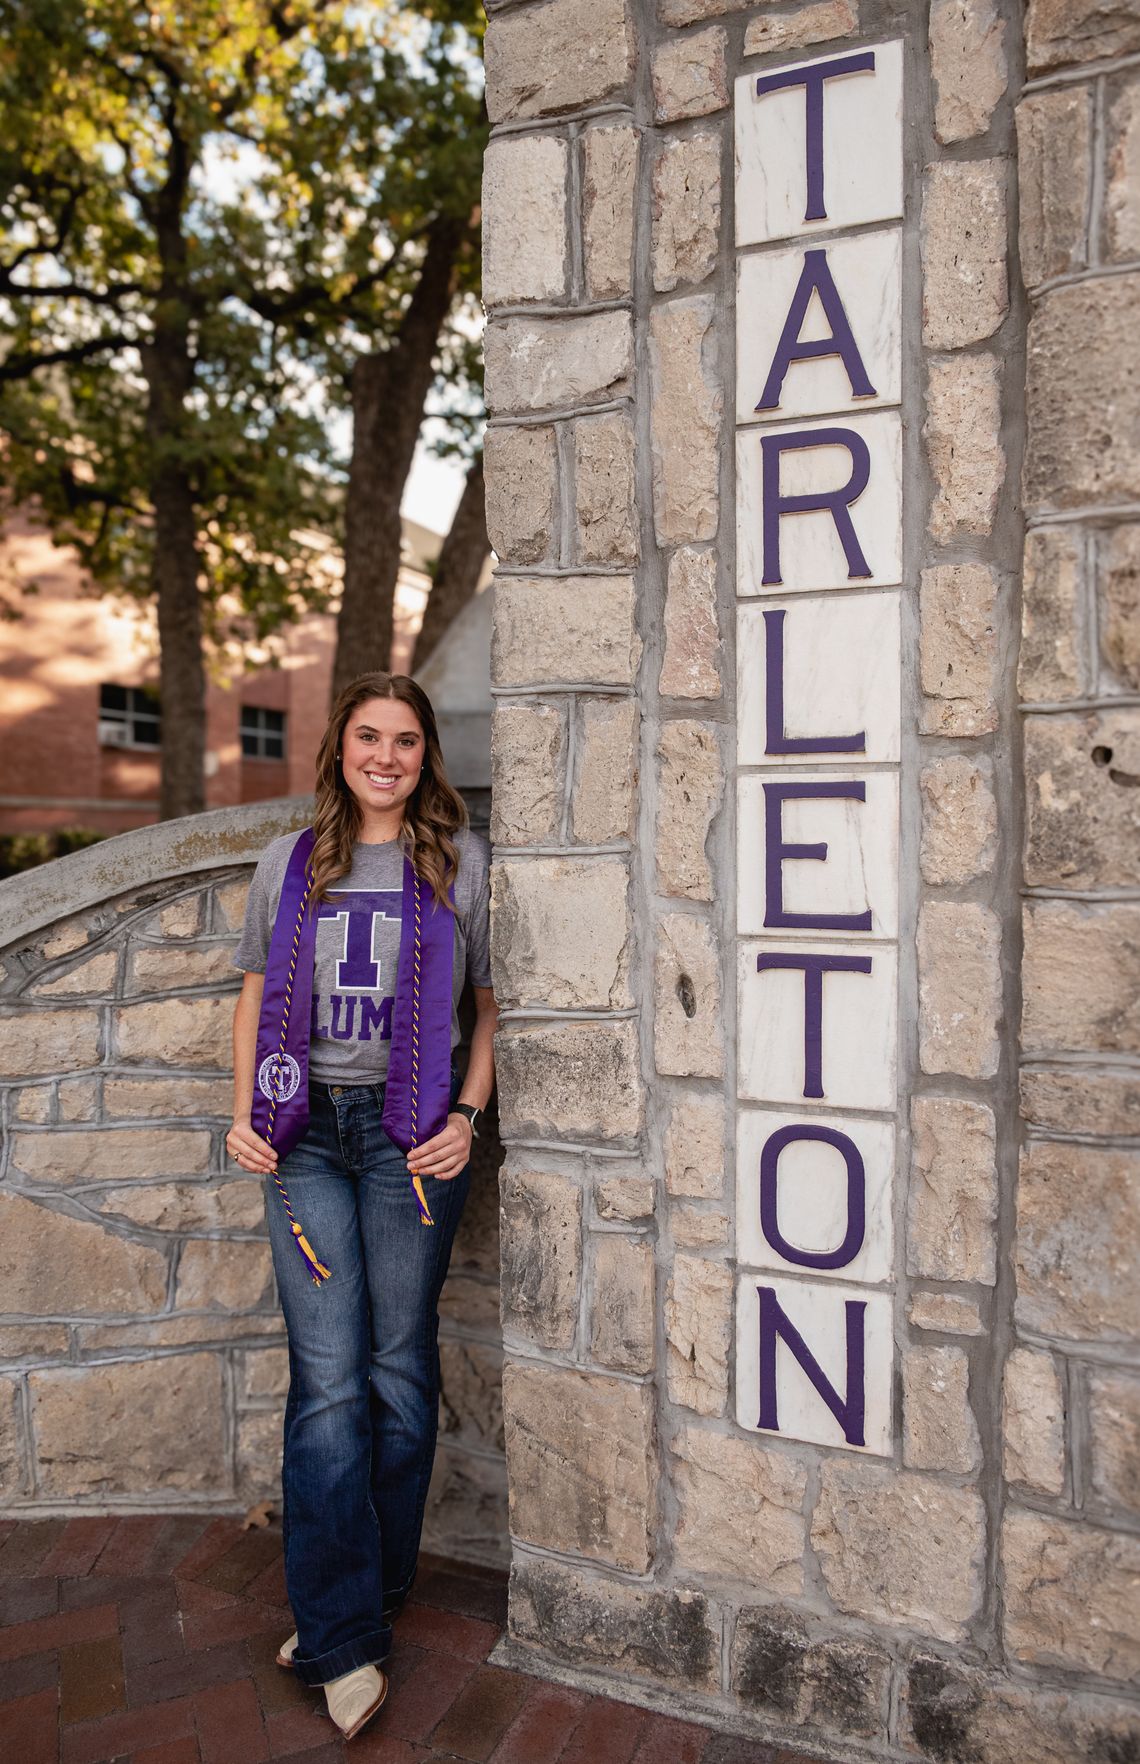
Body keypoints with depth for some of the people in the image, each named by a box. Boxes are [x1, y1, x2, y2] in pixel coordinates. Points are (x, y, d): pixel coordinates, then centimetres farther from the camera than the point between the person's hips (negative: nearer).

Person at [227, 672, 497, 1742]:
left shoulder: (461, 861, 2)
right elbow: (256, 993, 15)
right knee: (326, 1377, 0)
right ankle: (345, 1639, 12)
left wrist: (468, 1115, -5)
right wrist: (243, 1114, 6)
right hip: (306, 1132, 2)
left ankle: (354, 1605, 28)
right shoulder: (289, 861, 9)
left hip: (411, 1132, -1)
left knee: (399, 1367, 8)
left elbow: (495, 1001, 5)